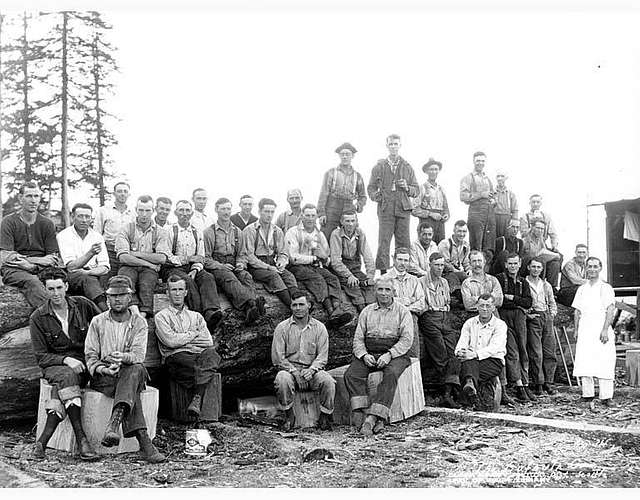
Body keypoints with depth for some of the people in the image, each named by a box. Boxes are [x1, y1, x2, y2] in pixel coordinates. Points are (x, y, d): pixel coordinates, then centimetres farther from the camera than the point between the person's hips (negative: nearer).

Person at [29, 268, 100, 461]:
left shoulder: (83, 305, 3)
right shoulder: (38, 318, 1)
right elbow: (41, 356, 0)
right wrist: (66, 360, -18)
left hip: (83, 364, 1)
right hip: (54, 365, -1)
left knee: (62, 386, -33)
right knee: (67, 376, -36)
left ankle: (44, 439, -32)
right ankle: (81, 439, -40)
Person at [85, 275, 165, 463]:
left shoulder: (139, 323, 7)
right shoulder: (98, 322, 9)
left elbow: (139, 355, -8)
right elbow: (90, 355, 3)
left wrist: (122, 357, -32)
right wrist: (102, 369, -20)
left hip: (131, 373, 1)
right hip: (103, 377, -1)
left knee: (136, 369, -38)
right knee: (131, 390, -35)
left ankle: (114, 423, -53)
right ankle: (143, 442, -47)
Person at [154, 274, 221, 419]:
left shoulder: (196, 316, 27)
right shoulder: (161, 316, 16)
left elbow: (209, 342, 12)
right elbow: (171, 341, -3)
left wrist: (182, 339, 5)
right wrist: (194, 334, 8)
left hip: (200, 354, 3)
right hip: (176, 357, -3)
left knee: (212, 354, -35)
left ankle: (196, 399, -44)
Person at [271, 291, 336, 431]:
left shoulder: (319, 328, 6)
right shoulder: (282, 328, 2)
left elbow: (322, 356, 1)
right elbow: (277, 358, -3)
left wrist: (311, 370, -18)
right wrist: (295, 372, -14)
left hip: (312, 370, 1)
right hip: (289, 369, -1)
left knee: (328, 381, -29)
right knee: (282, 379, -34)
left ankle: (324, 418, -8)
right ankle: (289, 417, -13)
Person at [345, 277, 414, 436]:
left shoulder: (402, 311, 8)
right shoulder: (367, 311, 17)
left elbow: (407, 339, -4)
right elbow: (358, 338, 11)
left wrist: (389, 355, -18)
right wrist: (364, 355, -9)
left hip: (395, 354, -3)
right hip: (369, 353, 3)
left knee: (391, 375, -35)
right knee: (351, 375, -25)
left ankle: (372, 417, -40)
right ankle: (360, 414, -33)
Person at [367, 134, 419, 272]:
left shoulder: (407, 167, 13)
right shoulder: (379, 166, 10)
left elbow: (417, 189, 15)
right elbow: (371, 187, 12)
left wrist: (407, 188, -5)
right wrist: (376, 196, -7)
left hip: (403, 209, 1)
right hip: (385, 210, -1)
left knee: (404, 243, 1)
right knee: (383, 243, -5)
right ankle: (383, 273, 1)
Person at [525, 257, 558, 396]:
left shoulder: (546, 285, 18)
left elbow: (552, 303, 24)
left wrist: (552, 314, 8)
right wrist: (527, 314, -12)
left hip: (547, 318, 5)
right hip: (532, 318, -5)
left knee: (550, 352, 1)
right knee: (536, 353, -8)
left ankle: (548, 383, 7)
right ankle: (538, 384, -3)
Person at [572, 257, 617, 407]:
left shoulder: (606, 288, 3)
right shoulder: (581, 289, 17)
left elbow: (610, 310, -6)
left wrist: (605, 329, -16)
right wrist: (576, 330, 9)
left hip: (601, 328, -4)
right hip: (585, 329, 4)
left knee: (604, 363, -8)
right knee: (583, 362, 0)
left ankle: (606, 396, -5)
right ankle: (587, 394, 8)